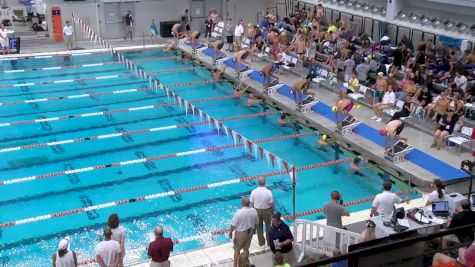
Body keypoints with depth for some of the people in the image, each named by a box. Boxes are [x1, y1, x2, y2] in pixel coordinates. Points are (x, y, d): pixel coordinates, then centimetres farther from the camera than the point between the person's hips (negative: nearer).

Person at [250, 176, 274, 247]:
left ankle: (261, 242, 30)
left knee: (259, 227, 18)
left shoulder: (254, 192, -17)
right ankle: (269, 242, 31)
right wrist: (272, 212, 4)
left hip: (257, 211, 1)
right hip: (267, 211, -1)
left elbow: (251, 204, -8)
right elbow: (271, 205, -14)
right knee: (268, 227, 20)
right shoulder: (269, 192, -21)